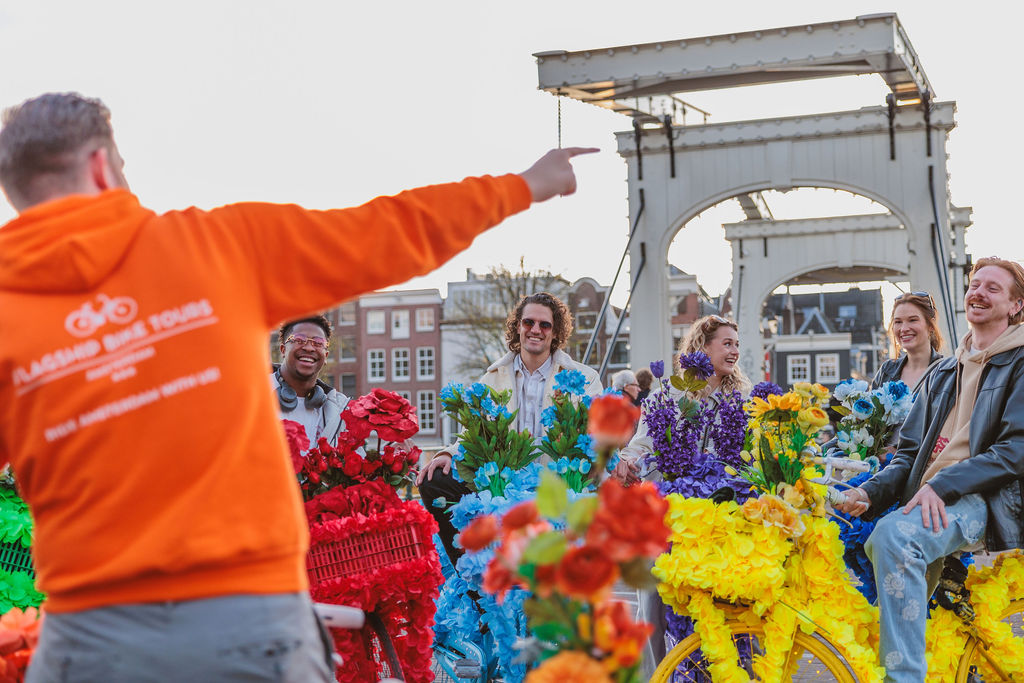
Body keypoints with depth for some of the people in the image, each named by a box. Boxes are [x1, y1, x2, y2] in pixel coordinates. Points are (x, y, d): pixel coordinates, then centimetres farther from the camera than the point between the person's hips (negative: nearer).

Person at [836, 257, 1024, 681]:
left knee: (893, 534, -34)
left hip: (980, 501, -7)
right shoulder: (943, 372, 27)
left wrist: (942, 485, -20)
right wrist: (870, 492, 2)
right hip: (929, 501, 8)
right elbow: (910, 451, 23)